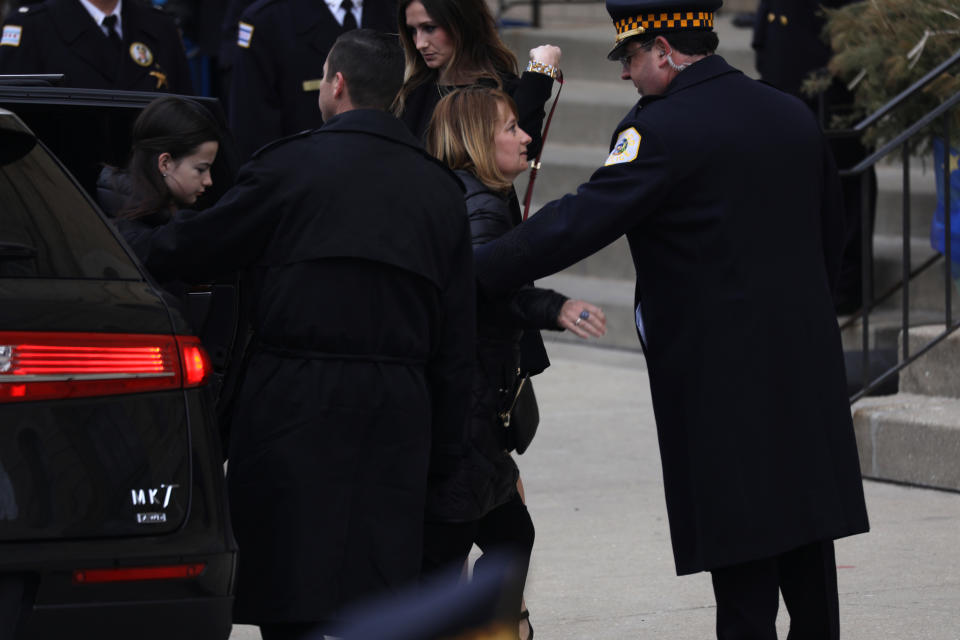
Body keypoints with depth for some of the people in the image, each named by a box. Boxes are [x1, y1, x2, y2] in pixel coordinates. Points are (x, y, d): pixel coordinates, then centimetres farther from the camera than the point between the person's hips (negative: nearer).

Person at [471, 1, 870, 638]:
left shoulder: (662, 130, -14)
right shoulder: (793, 115, 10)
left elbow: (576, 224, -20)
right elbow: (833, 233, 18)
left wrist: (469, 270, -16)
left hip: (720, 381, -7)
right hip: (806, 363, 7)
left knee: (742, 572, -5)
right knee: (807, 549, 13)